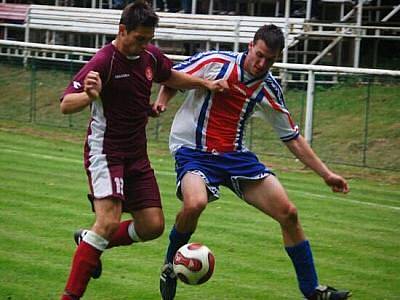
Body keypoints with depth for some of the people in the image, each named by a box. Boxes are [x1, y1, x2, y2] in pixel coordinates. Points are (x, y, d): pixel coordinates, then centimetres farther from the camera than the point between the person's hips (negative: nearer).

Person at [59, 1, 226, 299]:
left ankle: (89, 242, 25)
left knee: (153, 226, 2)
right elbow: (66, 105, -24)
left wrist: (205, 83, 15)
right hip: (105, 151, -7)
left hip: (136, 155, 7)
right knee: (109, 221, -23)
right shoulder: (104, 62, -19)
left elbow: (171, 76, 26)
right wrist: (90, 96, -44)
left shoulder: (151, 56, 2)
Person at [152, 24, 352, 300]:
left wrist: (326, 174, 10)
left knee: (289, 213, -5)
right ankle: (170, 265, -6)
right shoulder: (215, 62, -9)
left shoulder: (269, 89, 2)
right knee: (195, 204, -36)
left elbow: (292, 137, 12)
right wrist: (161, 101, -15)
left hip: (236, 155, 4)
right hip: (194, 150, -4)